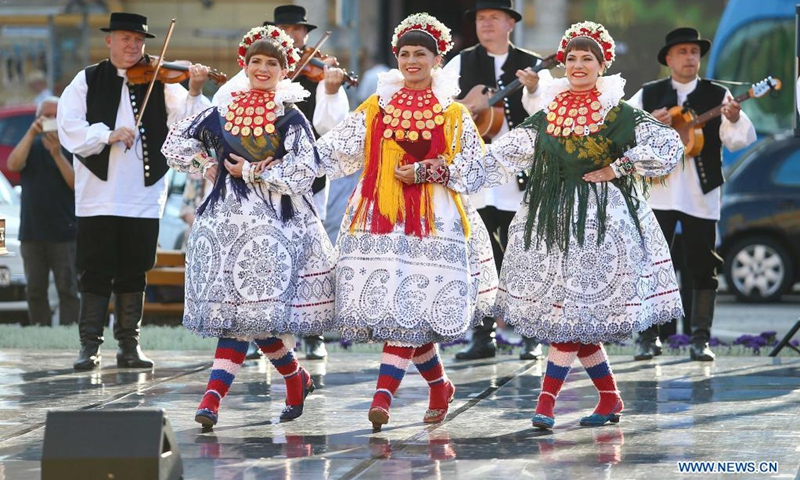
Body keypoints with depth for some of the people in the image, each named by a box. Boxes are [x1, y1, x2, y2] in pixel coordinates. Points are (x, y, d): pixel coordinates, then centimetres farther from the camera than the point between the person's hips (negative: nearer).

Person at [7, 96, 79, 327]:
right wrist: (32, 133, -18)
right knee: (35, 290, 4)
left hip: (64, 232, -3)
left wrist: (57, 154, -18)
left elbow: (77, 184, -10)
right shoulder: (32, 145, 11)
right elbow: (13, 164, -9)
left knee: (68, 289, -7)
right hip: (31, 232, 3)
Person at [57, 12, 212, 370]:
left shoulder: (160, 83, 6)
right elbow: (68, 128, -6)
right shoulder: (87, 81, 5)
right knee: (95, 273, 0)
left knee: (133, 273, 6)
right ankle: (90, 346, 5)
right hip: (98, 194, -1)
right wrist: (107, 134, -19)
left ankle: (129, 346, 13)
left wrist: (194, 93, -22)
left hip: (143, 196, 1)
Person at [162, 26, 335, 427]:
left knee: (244, 309, -11)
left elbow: (303, 175, -9)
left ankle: (213, 397, -10)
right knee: (247, 313, 1)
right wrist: (205, 164, 5)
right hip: (227, 218, 4)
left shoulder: (290, 119, 0)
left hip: (274, 221, -4)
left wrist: (251, 172, -8)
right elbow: (175, 144, 21)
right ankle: (296, 379, 22)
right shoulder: (221, 113, 11)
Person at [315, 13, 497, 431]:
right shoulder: (376, 108, 13)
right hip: (379, 215, 2)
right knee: (404, 312, 0)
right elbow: (333, 152, 9)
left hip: (432, 219, -2)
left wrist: (425, 171, -7)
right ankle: (439, 386, 20)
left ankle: (384, 396, -18)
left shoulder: (453, 114, 8)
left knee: (410, 307, -13)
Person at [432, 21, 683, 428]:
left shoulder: (621, 114, 2)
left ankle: (546, 403, -13)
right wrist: (451, 170, 0)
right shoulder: (545, 117, 13)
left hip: (601, 221, -5)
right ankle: (610, 398, 17)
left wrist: (619, 168, -9)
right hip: (551, 219, 5)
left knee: (571, 315, -11)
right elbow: (501, 157, 10)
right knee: (578, 320, 4)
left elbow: (670, 146, -5)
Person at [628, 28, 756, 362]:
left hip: (701, 195, 0)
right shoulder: (648, 95, 8)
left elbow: (738, 141, -3)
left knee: (703, 268, 1)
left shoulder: (717, 95, 5)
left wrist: (734, 120, -24)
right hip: (657, 192, 0)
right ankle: (647, 337, 6)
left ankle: (700, 340, 7)